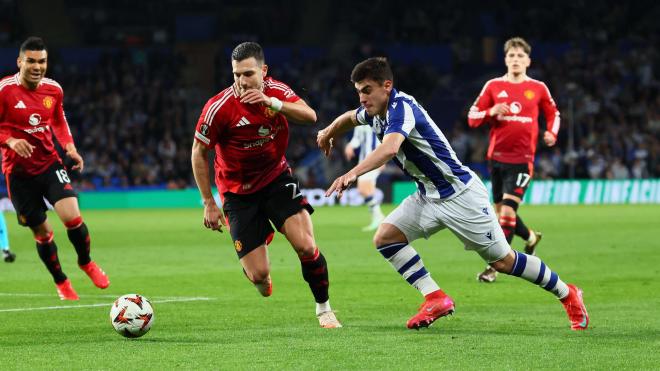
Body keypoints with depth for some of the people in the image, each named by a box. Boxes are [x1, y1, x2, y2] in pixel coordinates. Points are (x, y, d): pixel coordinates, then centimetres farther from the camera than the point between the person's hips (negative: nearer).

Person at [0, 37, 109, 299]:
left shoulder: (54, 90, 1)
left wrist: (70, 147, 4)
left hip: (49, 163, 2)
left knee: (72, 216, -18)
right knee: (42, 232, 6)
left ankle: (86, 262, 12)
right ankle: (61, 282, 29)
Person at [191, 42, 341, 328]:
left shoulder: (277, 91, -9)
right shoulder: (219, 107, -20)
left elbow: (310, 116, -25)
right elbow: (199, 152, -9)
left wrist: (272, 102, -40)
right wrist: (209, 203, -10)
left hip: (276, 178, 2)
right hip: (238, 192, -2)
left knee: (306, 246, -17)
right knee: (259, 274, -7)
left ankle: (324, 308, 7)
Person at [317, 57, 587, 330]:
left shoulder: (402, 108, -26)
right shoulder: (375, 112, 2)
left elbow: (389, 148, -47)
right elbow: (350, 118, 29)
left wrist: (353, 173, -57)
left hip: (459, 193, -9)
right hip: (428, 196, 9)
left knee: (502, 261, -2)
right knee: (385, 237, -9)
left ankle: (567, 294, 17)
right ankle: (436, 299, -5)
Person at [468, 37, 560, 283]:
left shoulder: (538, 88, 3)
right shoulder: (494, 86, 3)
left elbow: (553, 113, 19)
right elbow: (472, 118, 4)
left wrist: (552, 134, -1)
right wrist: (491, 112, -15)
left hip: (522, 159, -3)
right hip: (496, 158, 3)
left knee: (507, 210, -14)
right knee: (501, 211, 11)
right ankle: (531, 237, 42)